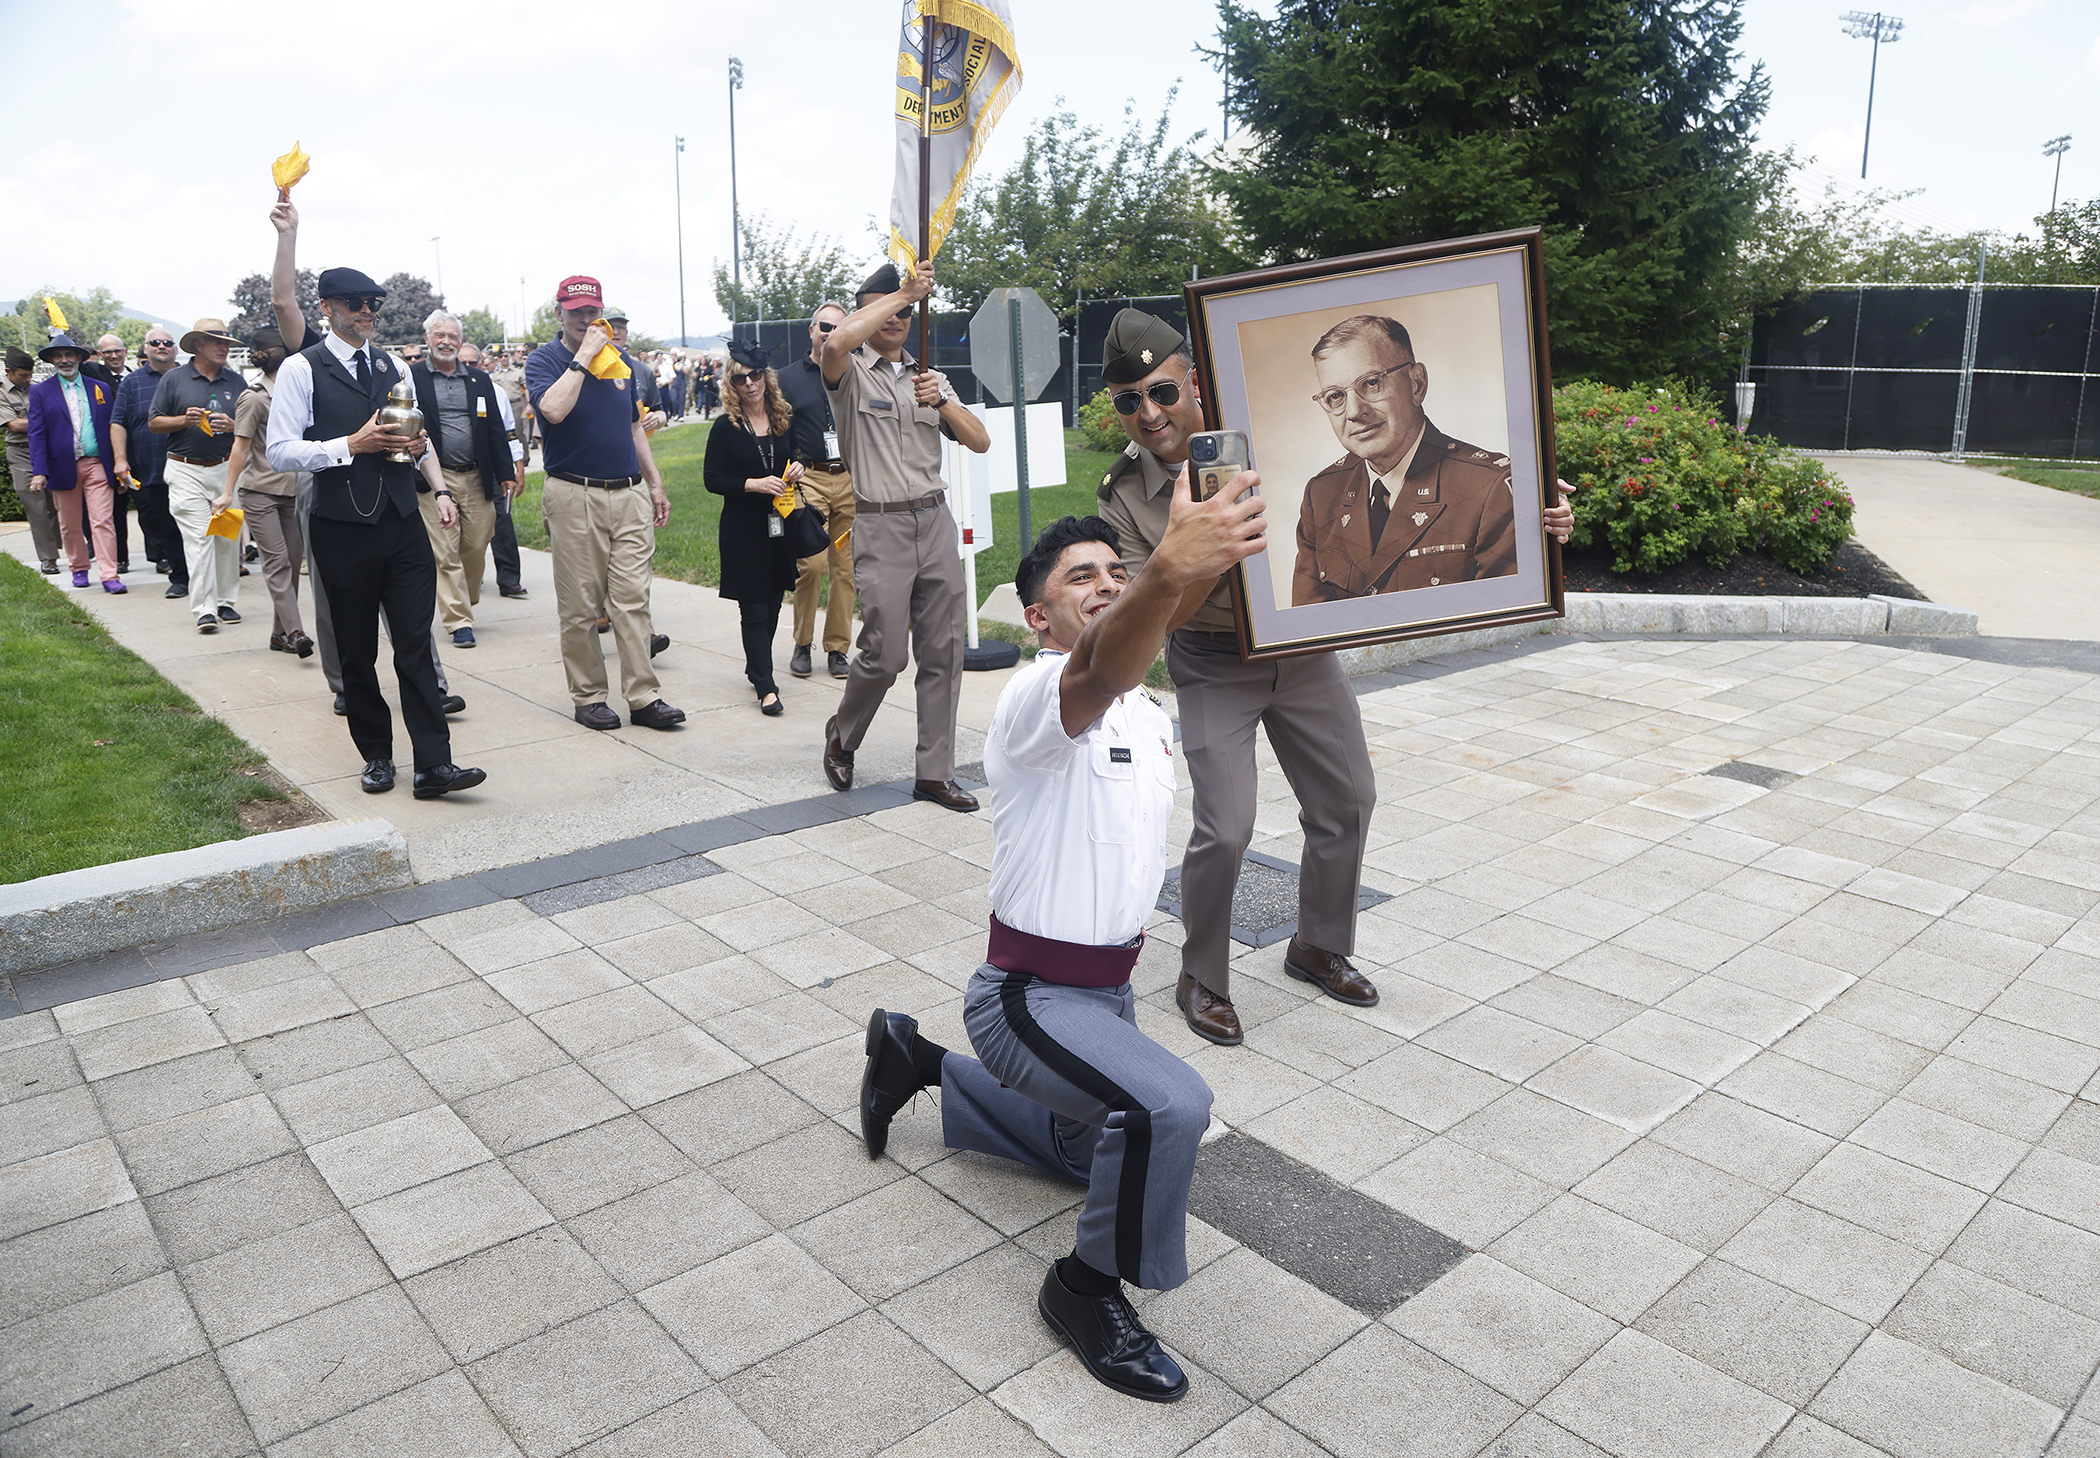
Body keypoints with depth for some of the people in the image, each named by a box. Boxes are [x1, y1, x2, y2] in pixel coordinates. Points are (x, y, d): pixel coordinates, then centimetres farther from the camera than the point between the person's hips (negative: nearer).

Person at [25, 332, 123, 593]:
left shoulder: (101, 388, 10)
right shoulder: (40, 392, 6)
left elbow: (112, 427, 10)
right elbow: (37, 434, 0)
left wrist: (119, 464, 4)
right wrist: (39, 471, -9)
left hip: (97, 464, 0)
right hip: (62, 468, 0)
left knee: (102, 521, -8)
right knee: (69, 524, 9)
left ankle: (109, 576, -10)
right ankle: (79, 568, 26)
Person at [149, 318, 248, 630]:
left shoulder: (236, 381, 11)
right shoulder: (173, 379, 5)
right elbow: (154, 423, 6)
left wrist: (232, 426, -9)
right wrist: (184, 420, -12)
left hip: (226, 467, 3)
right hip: (187, 471, -3)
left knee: (228, 536, 3)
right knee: (198, 538, -9)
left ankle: (225, 601, 13)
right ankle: (205, 609, -11)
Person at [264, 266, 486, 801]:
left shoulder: (393, 367, 15)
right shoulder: (302, 369, -1)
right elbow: (280, 451, -7)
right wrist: (351, 445, -16)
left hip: (403, 523, 3)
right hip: (343, 531, -3)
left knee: (416, 646, -3)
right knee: (357, 652, 7)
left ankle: (434, 765, -4)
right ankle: (376, 757, 20)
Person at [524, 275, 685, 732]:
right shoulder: (544, 360, 0)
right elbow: (553, 409, -22)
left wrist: (655, 484, 21)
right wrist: (584, 356, -14)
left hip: (630, 494, 4)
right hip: (574, 496, -4)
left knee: (632, 599, 0)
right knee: (579, 606, 1)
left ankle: (643, 697, 2)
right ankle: (589, 697, 11)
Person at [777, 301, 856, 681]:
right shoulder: (789, 378, 8)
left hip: (851, 479, 2)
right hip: (808, 479, -2)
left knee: (846, 567, 1)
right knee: (812, 563, -14)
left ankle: (837, 648, 11)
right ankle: (802, 644, 3)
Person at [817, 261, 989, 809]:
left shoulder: (930, 378, 18)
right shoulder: (850, 373, 2)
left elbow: (980, 441, 9)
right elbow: (835, 342, -24)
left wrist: (942, 402, -9)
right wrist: (903, 290, -17)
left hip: (936, 521, 5)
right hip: (881, 524, -5)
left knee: (943, 652, 3)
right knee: (884, 654, -7)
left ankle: (935, 773, 11)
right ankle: (842, 737, 22)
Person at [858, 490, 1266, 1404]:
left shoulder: (1148, 713, 5)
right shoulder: (1035, 696, -23)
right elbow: (1096, 671, -48)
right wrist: (1169, 574, -67)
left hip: (1109, 987, 9)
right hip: (1028, 997, -9)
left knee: (1094, 1150, 29)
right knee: (1170, 1106, -33)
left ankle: (916, 1062, 42)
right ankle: (1090, 1288, -6)